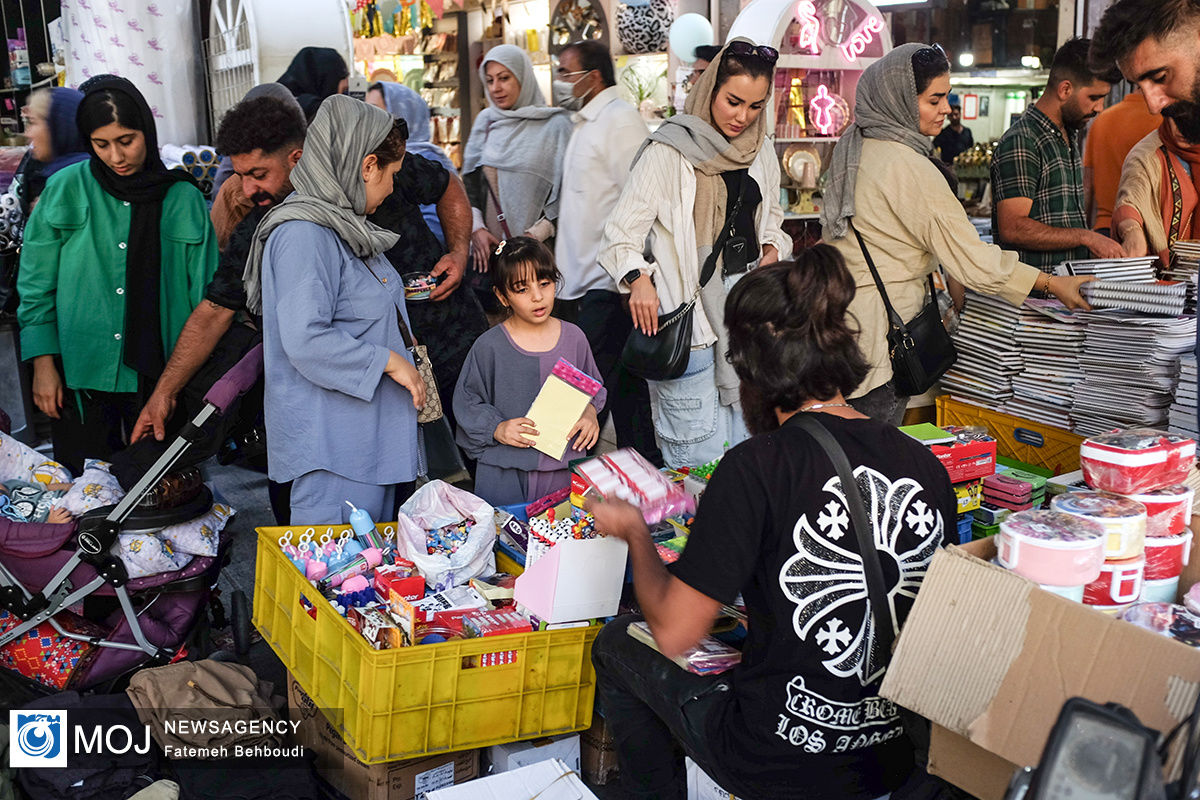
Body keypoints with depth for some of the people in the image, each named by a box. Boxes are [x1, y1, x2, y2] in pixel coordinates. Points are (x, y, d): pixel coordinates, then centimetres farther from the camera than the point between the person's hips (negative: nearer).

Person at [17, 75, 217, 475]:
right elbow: (36, 286, 5)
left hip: (160, 377, 0)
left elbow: (205, 294, 3)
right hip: (81, 376, 0)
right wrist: (43, 364, -1)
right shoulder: (66, 191, 1)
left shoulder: (183, 199, 1)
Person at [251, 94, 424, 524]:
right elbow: (305, 340, -24)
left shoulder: (346, 227, 16)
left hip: (372, 435, 10)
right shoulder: (303, 234, -17)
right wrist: (390, 361, -17)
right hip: (328, 442, -10)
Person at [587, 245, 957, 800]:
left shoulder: (756, 468, -20)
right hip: (901, 755, 6)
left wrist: (635, 535, 2)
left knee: (615, 644, 19)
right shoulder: (925, 466, -5)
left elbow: (674, 633, -16)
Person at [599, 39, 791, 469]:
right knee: (697, 460, -7)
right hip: (689, 311, -6)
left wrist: (772, 250, 6)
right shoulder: (669, 151, -8)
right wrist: (638, 277, -28)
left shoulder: (762, 156, 13)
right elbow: (621, 235, -9)